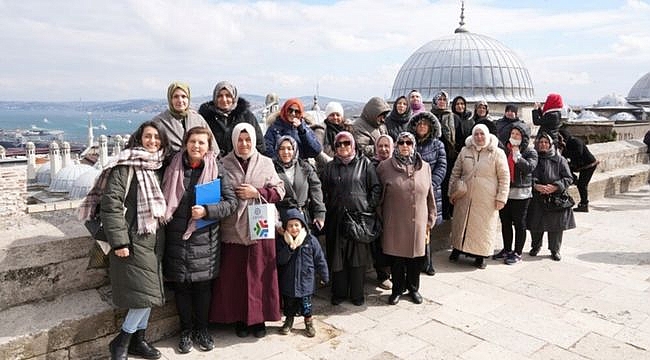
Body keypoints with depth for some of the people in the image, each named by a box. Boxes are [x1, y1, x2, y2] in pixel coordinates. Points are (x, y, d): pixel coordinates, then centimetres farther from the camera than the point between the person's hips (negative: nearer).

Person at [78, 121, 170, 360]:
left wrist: (163, 236, 13)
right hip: (134, 240, -7)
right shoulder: (126, 166, -10)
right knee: (145, 293, -7)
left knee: (150, 293, 11)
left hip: (154, 240, 7)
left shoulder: (158, 167, 12)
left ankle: (138, 340, 27)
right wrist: (119, 242, -19)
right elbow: (111, 204, -16)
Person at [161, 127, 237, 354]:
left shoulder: (218, 170, -2)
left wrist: (206, 211, -18)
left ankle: (201, 329, 28)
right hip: (177, 239, 1)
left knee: (203, 286, 8)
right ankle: (186, 330, 27)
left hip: (204, 241, -1)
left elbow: (231, 202, -5)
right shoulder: (173, 168, 4)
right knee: (181, 286, 8)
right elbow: (164, 200, 13)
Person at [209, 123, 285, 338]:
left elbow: (279, 191, 3)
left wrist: (257, 193, -9)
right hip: (232, 230, 0)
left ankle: (259, 318, 20)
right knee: (234, 277, 5)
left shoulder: (266, 163, 5)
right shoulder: (224, 164, 3)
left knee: (259, 275, 5)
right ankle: (239, 318, 21)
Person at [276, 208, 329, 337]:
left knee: (306, 304, 9)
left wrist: (324, 277, 4)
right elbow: (280, 260, -19)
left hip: (306, 281, -1)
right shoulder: (281, 241, -7)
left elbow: (320, 260, -2)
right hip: (288, 281, 1)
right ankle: (288, 320, 39)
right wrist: (290, 246, -31)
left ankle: (309, 322, 31)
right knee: (289, 304, 17)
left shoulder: (311, 240, -9)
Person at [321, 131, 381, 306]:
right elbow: (323, 191, 9)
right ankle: (339, 292, 19)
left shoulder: (364, 163, 5)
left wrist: (369, 208, -6)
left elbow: (376, 187, 2)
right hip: (336, 218, 2)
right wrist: (324, 212, 0)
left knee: (358, 256, 3)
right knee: (337, 256, 6)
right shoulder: (330, 167, 11)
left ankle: (357, 293, 15)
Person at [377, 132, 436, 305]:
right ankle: (397, 289, 28)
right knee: (396, 258, 8)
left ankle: (413, 288, 33)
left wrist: (429, 220, 9)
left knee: (416, 258, 12)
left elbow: (429, 196, 8)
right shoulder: (385, 167, -4)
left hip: (417, 223, 2)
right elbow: (378, 196, 0)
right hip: (394, 224, -2)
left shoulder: (424, 167, 4)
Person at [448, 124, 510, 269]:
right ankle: (457, 249, 29)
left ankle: (480, 255, 18)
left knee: (483, 227, 4)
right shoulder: (465, 151, 5)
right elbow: (455, 173, 11)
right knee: (461, 223, 12)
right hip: (464, 197, 3)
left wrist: (501, 197, -8)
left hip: (487, 200, -3)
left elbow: (504, 177, -3)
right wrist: (452, 192, 9)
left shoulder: (497, 153, -4)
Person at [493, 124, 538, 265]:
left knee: (519, 223, 3)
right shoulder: (506, 150, 10)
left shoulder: (530, 152, -1)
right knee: (505, 222, 13)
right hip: (504, 191, 5)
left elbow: (529, 167, -19)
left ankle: (517, 253, 12)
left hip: (521, 193, -5)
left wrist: (517, 155, -16)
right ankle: (507, 250, 27)